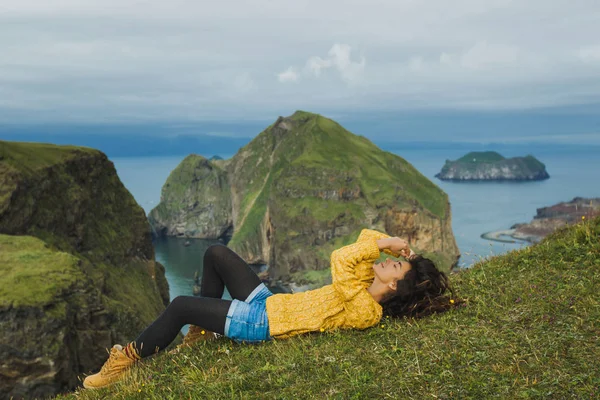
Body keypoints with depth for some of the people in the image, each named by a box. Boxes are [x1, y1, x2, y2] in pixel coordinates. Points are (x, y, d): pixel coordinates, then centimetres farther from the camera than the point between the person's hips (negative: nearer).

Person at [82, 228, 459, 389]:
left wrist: (384, 244, -28)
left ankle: (129, 358, 17)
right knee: (216, 253, 14)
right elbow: (367, 239, 7)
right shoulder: (369, 284, 0)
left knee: (180, 306, -5)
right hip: (268, 303, 9)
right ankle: (203, 328, 28)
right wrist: (388, 242, -11)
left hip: (260, 324, -9)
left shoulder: (364, 310, -27)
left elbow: (340, 260, -37)